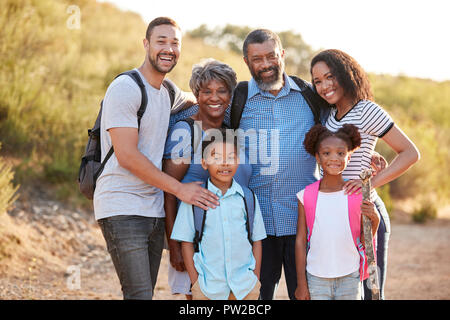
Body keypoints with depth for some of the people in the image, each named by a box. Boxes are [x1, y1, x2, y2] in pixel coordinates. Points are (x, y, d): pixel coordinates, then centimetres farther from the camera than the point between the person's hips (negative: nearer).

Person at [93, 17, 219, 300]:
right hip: (122, 208, -8)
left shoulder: (170, 94, 15)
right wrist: (180, 189, -14)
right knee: (139, 294, -15)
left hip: (154, 210, 8)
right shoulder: (125, 88, -10)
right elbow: (127, 156, -17)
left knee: (146, 292, 9)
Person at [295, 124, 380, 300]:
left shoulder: (358, 195, -2)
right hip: (316, 279, 0)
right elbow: (300, 241, 2)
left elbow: (364, 241, 5)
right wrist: (301, 283, 3)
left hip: (349, 278, 0)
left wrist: (374, 219, -14)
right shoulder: (306, 196, -2)